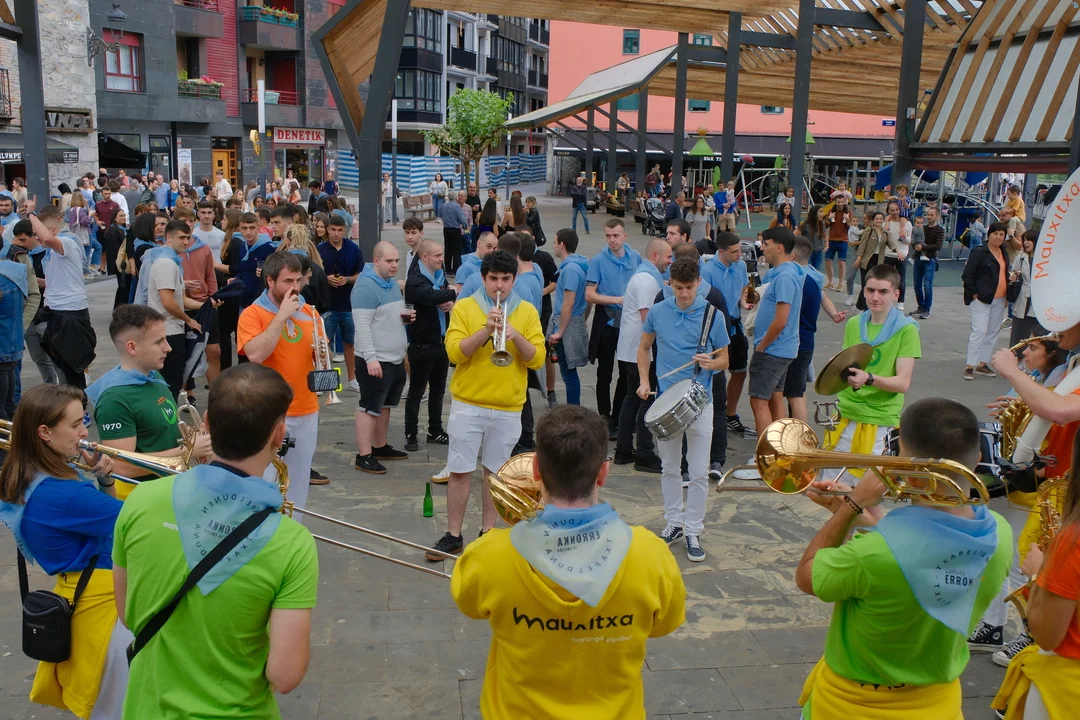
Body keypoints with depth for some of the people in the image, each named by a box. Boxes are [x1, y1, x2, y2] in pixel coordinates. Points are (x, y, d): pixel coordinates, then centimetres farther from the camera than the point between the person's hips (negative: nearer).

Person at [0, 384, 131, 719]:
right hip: (102, 600, -10)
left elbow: (105, 516, 13)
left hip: (79, 593, 10)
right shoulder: (58, 493, -28)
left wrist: (102, 479, -6)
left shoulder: (32, 479, 4)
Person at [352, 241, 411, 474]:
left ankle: (380, 447, 29)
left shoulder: (392, 283, 11)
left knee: (384, 405, 17)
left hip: (396, 358, 9)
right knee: (370, 408, -3)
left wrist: (405, 316, 3)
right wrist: (371, 358, -27)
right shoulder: (366, 286, -18)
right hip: (376, 360, -9)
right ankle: (364, 456, 3)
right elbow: (362, 325, -23)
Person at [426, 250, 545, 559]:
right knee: (460, 472, 2)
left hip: (508, 408, 1)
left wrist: (516, 335, -19)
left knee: (495, 471, 11)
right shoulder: (464, 307, 0)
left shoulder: (527, 312, 3)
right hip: (468, 404, -1)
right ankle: (453, 536, 14)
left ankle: (487, 531, 24)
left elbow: (537, 360, -3)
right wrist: (486, 330, -22)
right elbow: (454, 352, -11)